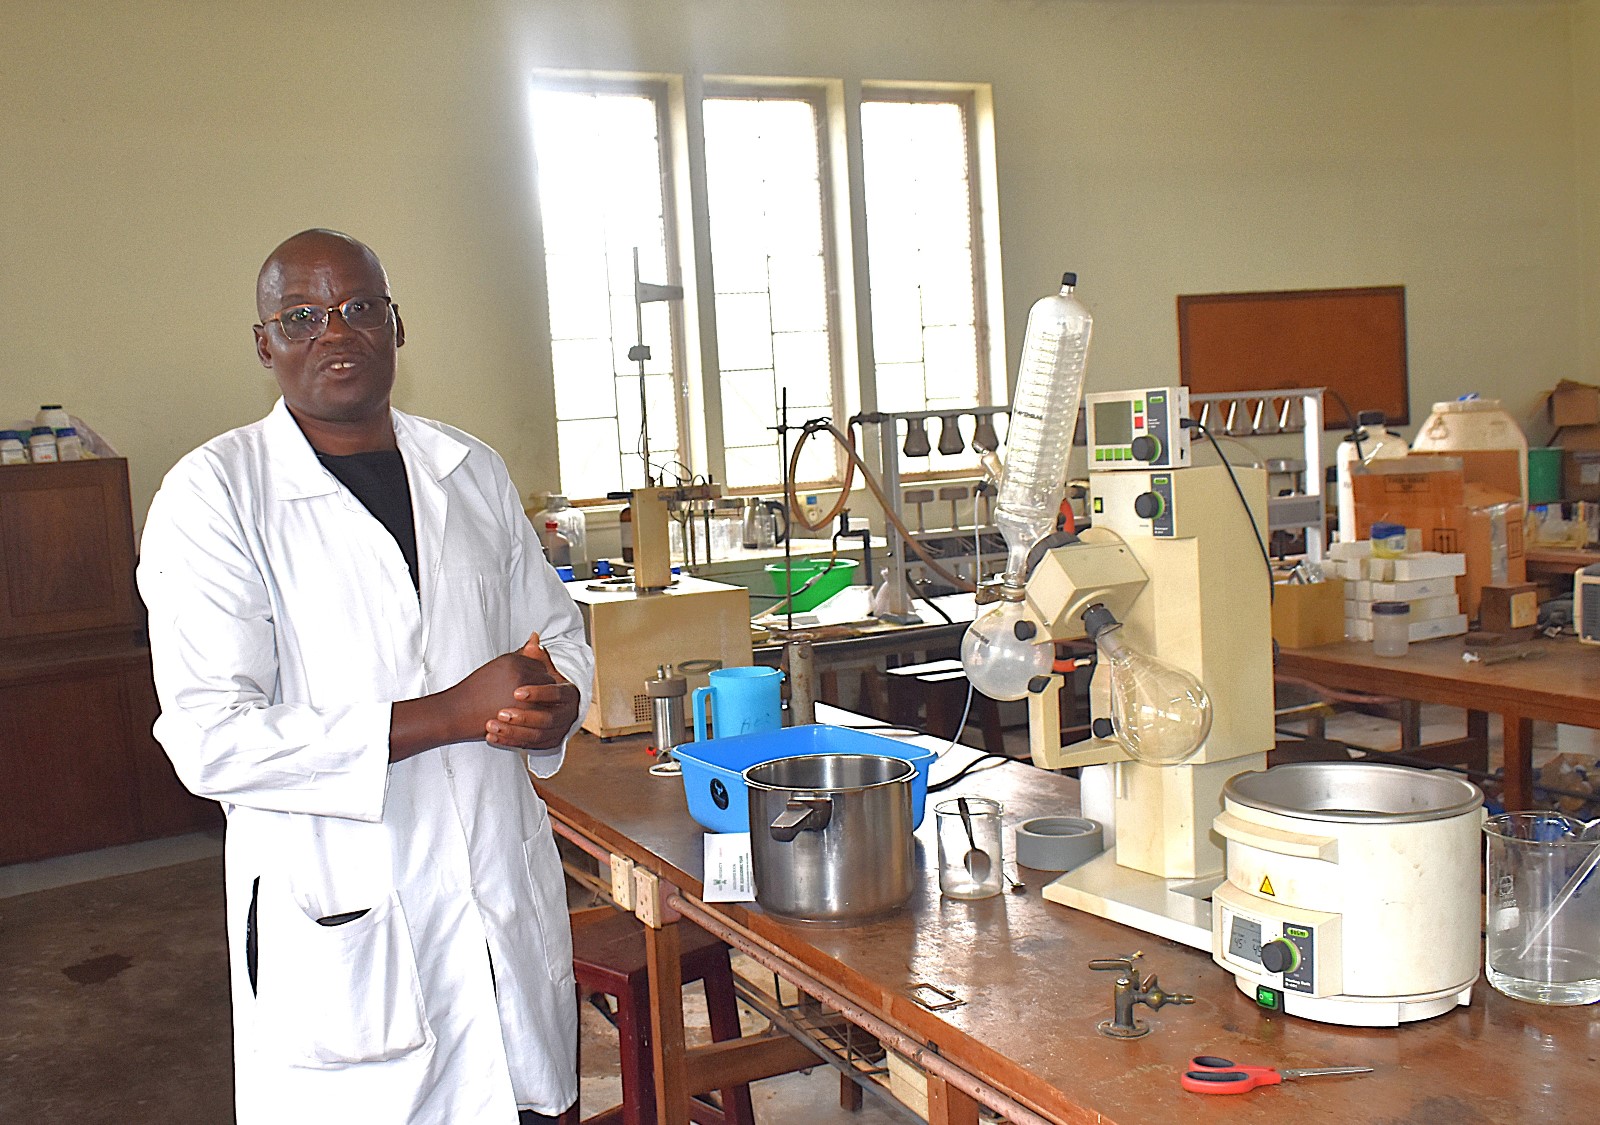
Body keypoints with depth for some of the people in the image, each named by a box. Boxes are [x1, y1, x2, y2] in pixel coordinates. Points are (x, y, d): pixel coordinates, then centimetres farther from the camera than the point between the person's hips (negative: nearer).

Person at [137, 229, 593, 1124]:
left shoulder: (472, 472, 8)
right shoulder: (211, 496, -8)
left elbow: (561, 638, 17)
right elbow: (211, 741, -16)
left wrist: (554, 704, -8)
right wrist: (452, 713, -20)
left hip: (510, 902, 5)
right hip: (341, 925, -4)